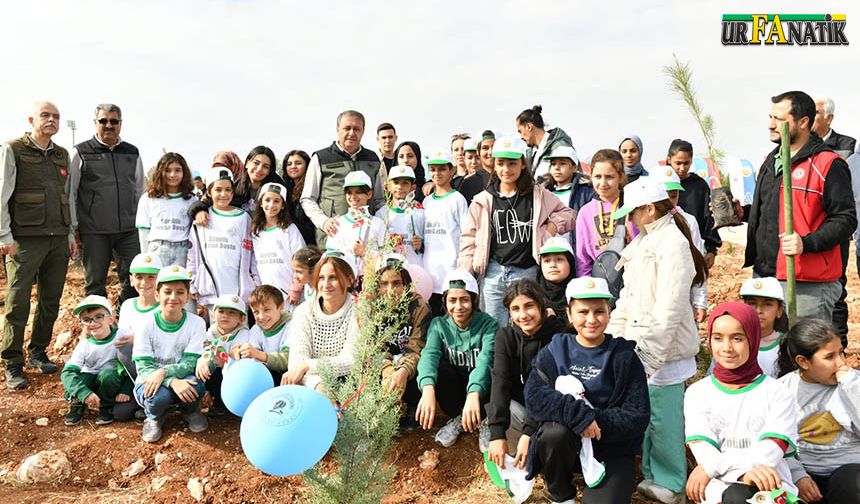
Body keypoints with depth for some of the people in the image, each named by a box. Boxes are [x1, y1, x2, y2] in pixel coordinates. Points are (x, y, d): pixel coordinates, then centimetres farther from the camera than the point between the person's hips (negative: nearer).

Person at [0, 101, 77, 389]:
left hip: (58, 240, 5)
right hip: (25, 239, -5)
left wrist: (70, 234, 15)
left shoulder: (62, 155, 15)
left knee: (51, 300, 9)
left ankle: (38, 352, 24)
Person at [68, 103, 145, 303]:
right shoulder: (81, 152, 3)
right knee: (95, 283, 5)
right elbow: (69, 192, 3)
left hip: (128, 230, 2)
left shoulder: (132, 153, 12)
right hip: (94, 231, -2)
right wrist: (74, 227, 0)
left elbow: (141, 190, 18)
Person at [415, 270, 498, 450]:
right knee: (437, 367, -28)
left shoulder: (488, 324, -15)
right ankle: (457, 418, -6)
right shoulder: (438, 325, -8)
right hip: (453, 387, 2)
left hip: (480, 387, -2)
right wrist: (428, 389, -47)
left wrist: (474, 394, -51)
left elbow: (485, 360, -32)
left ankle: (484, 421, -6)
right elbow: (429, 354, -26)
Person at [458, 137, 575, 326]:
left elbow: (568, 214, 14)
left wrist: (550, 229, -4)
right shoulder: (484, 200, 6)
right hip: (493, 273, 1)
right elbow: (469, 239, 6)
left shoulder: (538, 195, 5)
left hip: (527, 273, -1)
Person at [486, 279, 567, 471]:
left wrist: (529, 431, -36)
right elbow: (500, 381, -20)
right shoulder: (505, 336, -6)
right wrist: (497, 433, -33)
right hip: (519, 403, 2)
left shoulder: (559, 335, -16)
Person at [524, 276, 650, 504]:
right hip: (564, 443, 2)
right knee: (554, 431, -32)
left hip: (612, 449, -1)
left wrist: (596, 420, -20)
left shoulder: (624, 356, -1)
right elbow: (535, 397, -14)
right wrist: (579, 415, -28)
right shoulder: (555, 351, 0)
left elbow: (637, 417, -6)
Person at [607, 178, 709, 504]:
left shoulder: (673, 244, -15)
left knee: (663, 417, 1)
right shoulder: (643, 241, 13)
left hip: (662, 349, -8)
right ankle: (651, 475, 30)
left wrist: (650, 355, -21)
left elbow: (669, 310, -20)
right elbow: (628, 295, 17)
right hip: (639, 344, 8)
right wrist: (613, 335, 12)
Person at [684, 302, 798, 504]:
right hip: (721, 485, 0)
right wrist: (743, 473, -22)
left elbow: (772, 451, -6)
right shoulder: (697, 392, 11)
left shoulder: (777, 394, 8)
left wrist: (710, 467, -13)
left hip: (771, 485, 0)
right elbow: (702, 450, -2)